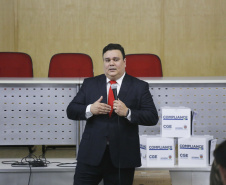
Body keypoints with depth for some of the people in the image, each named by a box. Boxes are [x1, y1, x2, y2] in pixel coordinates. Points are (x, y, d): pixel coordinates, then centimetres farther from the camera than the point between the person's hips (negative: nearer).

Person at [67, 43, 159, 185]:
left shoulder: (140, 87, 3)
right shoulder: (90, 84, 9)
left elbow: (153, 117, -4)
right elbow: (71, 111, 6)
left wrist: (128, 112, -19)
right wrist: (89, 109, -14)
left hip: (122, 158, -1)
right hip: (91, 154, 1)